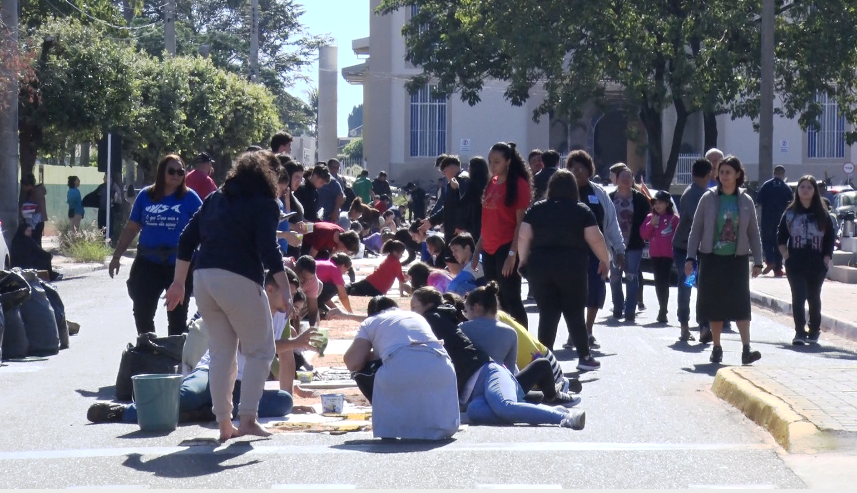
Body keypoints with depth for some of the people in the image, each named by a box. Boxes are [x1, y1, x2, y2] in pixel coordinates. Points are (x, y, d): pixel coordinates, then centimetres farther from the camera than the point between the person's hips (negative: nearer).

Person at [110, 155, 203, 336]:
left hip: (179, 265, -2)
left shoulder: (189, 197, -4)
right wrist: (116, 256, 10)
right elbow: (131, 228, 11)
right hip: (148, 264, 2)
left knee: (177, 317, 8)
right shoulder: (145, 196, 3)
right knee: (142, 314, 5)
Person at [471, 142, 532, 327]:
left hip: (507, 248, -8)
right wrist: (478, 248, 15)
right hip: (489, 249, 8)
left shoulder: (519, 184, -9)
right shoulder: (491, 184, 13)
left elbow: (521, 221, -13)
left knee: (511, 299, -6)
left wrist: (513, 253, -18)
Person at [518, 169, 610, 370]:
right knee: (575, 313, 9)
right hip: (572, 268, -2)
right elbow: (595, 239, -3)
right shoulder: (582, 211, 1)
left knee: (547, 315, 5)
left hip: (539, 267, 2)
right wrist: (605, 261, 9)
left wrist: (523, 261, 15)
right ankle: (584, 357, 14)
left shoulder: (536, 209, 7)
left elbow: (523, 238, 4)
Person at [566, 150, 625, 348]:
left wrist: (618, 249, 7)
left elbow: (611, 222, 8)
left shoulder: (599, 193, 6)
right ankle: (573, 333, 12)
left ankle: (588, 332, 17)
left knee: (596, 291, 1)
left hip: (595, 250, 2)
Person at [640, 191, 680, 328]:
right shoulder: (650, 217, 10)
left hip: (668, 254, -5)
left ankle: (663, 311, -9)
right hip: (655, 254, 5)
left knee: (664, 282, -10)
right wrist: (651, 224, -8)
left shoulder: (673, 218, -3)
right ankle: (662, 310, 22)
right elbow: (643, 234, 6)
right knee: (658, 282, 12)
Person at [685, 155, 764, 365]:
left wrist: (757, 260, 2)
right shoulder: (708, 198, 0)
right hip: (712, 259, 0)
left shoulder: (746, 201, 3)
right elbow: (696, 229, 1)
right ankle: (717, 348, 17)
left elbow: (753, 233, 8)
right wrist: (690, 257, -5)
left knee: (741, 304, -8)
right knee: (715, 305, 6)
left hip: (737, 259, 0)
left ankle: (746, 350, -12)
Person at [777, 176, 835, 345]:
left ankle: (814, 331, 24)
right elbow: (781, 236, 7)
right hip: (795, 264, -1)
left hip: (817, 265, 1)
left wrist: (827, 258, -3)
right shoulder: (790, 213, 4)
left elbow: (831, 238, 6)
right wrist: (785, 254, -5)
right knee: (798, 297, -10)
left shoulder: (822, 214, 3)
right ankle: (799, 332, -10)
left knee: (814, 298, 11)